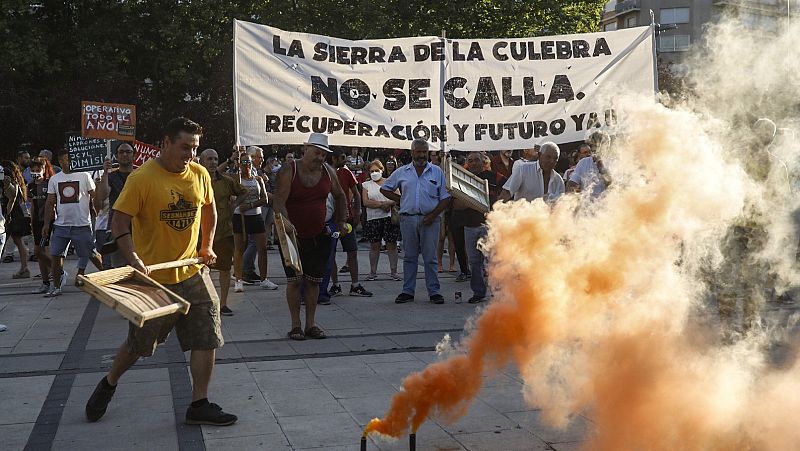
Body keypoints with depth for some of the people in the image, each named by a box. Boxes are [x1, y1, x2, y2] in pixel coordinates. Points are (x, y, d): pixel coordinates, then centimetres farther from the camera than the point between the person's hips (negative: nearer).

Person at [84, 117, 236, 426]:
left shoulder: (200, 175, 2)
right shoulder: (142, 178, -15)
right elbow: (120, 223, -15)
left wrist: (207, 246, 14)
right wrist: (133, 259, -27)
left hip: (193, 273, 5)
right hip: (153, 276, -5)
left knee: (207, 339, 0)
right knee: (139, 344, 10)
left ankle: (199, 405, 11)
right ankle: (108, 385, 37)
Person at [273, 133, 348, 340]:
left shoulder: (327, 171, 3)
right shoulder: (289, 170, -12)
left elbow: (339, 196, 20)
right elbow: (279, 201, -22)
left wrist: (341, 220, 14)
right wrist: (285, 220, -39)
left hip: (319, 236, 4)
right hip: (292, 235, -4)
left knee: (313, 280, 8)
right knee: (294, 280, -1)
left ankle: (311, 323, 17)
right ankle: (296, 325, 9)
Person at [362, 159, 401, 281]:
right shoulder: (366, 185, 12)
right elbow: (365, 202, -2)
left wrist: (387, 203, -15)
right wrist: (382, 204, -11)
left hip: (389, 217, -1)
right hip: (373, 219, 1)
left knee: (392, 245, -1)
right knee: (374, 246, 3)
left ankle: (393, 271, 4)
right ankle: (373, 272, 10)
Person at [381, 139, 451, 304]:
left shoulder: (437, 172, 6)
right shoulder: (402, 172, 9)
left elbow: (445, 198, 5)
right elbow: (385, 189, 18)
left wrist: (434, 215, -8)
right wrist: (399, 200, 5)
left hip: (429, 219, -1)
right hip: (408, 219, 1)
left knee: (430, 257, 0)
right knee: (409, 257, 6)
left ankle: (434, 291, 4)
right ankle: (408, 291, 10)